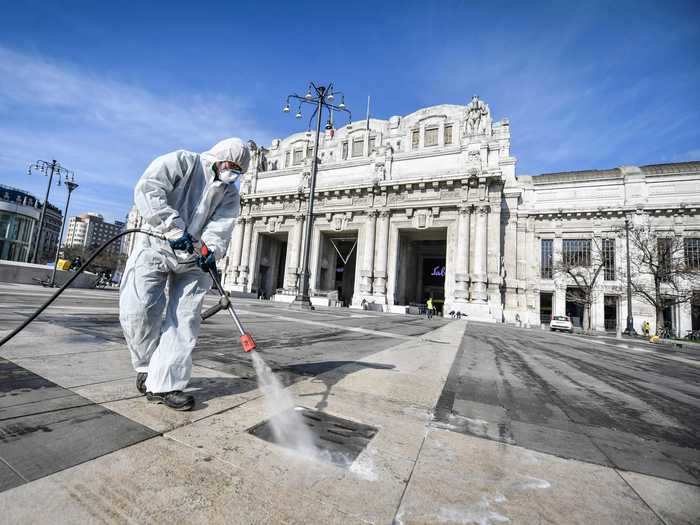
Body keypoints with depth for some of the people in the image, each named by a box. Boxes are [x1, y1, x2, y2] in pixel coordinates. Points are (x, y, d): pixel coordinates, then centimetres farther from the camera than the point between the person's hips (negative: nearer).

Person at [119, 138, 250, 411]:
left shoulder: (230, 194, 9)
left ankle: (163, 384, 5)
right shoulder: (182, 161, -2)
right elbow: (147, 189, -15)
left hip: (193, 257, 4)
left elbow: (220, 227, -6)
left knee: (184, 320, -3)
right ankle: (147, 366, 18)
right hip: (156, 247, -3)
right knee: (139, 311, -9)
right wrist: (175, 227, -27)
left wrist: (212, 250, -27)